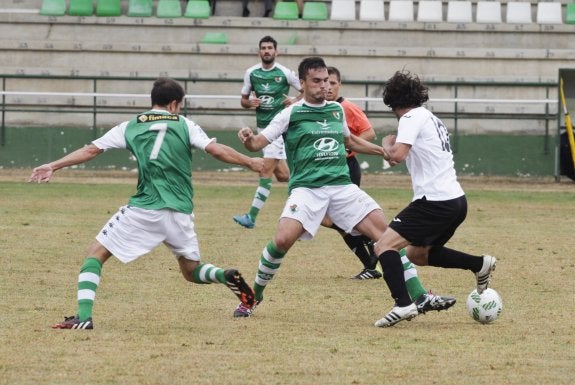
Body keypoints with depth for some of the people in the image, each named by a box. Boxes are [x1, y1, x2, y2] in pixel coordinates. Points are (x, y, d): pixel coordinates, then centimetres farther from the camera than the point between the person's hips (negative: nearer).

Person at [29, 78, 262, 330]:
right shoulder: (184, 125, 8)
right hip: (180, 213, 2)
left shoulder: (130, 128, 8)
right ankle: (225, 277, -12)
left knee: (96, 253, 7)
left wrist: (53, 166, 16)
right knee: (191, 271, 20)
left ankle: (83, 316, -12)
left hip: (144, 209, -2)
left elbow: (91, 150, 8)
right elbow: (217, 151, -1)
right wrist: (250, 163, 12)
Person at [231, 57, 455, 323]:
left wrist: (384, 151, 32)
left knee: (384, 231, -8)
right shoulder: (291, 114, 2)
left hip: (342, 185, 4)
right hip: (306, 189, -4)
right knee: (283, 239, -25)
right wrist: (248, 140, -25)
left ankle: (416, 299, -3)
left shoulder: (336, 110, 16)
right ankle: (254, 296, -1)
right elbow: (258, 143, -2)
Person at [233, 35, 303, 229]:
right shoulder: (251, 73, 4)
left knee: (266, 170, -14)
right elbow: (244, 100, 13)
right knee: (281, 175, 8)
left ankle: (252, 216, -17)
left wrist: (295, 101, -15)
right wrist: (250, 103, -9)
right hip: (262, 125, 5)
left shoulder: (285, 73, -7)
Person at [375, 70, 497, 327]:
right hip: (456, 200, 9)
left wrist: (387, 144, 1)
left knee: (384, 246, -11)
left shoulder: (411, 118, -7)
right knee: (417, 254, 26)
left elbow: (398, 155, -19)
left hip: (435, 201, -9)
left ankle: (403, 305, -26)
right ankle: (479, 264, 22)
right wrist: (395, 151, 21)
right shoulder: (431, 118, 21)